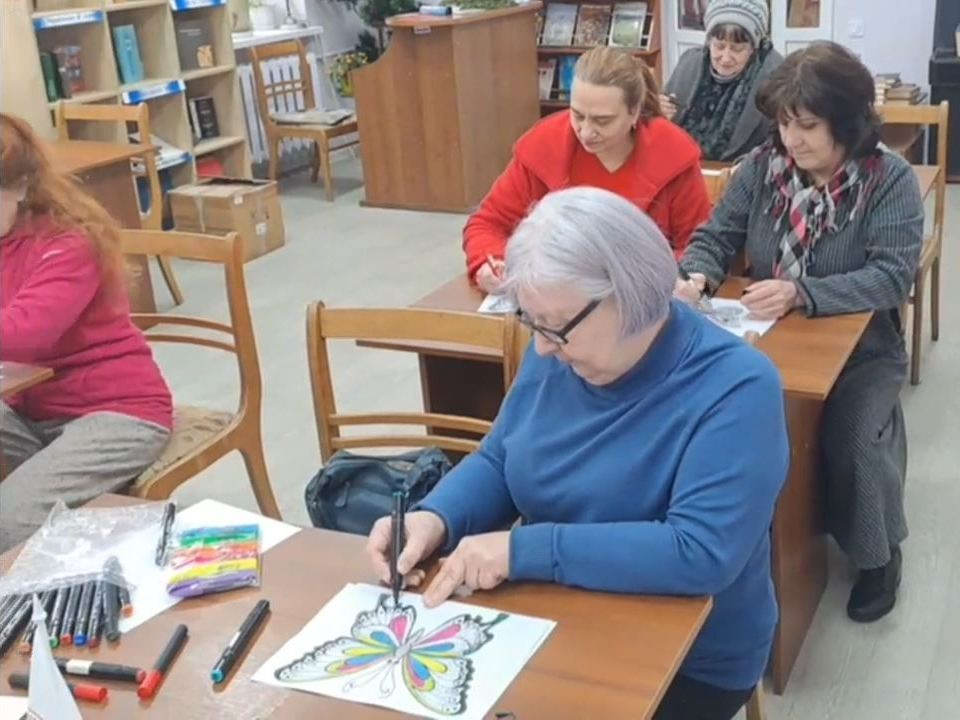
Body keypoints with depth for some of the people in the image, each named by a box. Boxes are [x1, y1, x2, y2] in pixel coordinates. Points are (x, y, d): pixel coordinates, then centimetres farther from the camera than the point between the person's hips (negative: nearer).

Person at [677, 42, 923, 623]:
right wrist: (696, 278, -24)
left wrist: (801, 294, -35)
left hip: (861, 349, -3)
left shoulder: (891, 179, -12)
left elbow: (894, 276, -21)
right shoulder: (762, 167, -1)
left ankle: (879, 552, 4)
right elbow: (716, 237, 1)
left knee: (851, 437, -27)